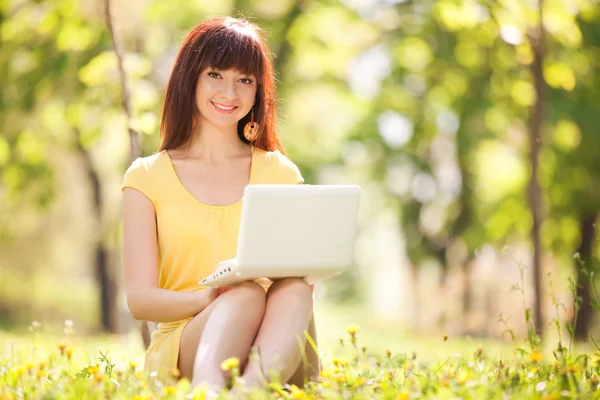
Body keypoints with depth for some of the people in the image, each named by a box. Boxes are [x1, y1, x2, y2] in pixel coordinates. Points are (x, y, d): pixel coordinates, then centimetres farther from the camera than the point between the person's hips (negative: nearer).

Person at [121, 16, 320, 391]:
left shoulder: (281, 174, 17)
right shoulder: (148, 177, 9)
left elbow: (304, 272, 11)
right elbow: (139, 298, 1)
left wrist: (298, 283, -16)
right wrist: (208, 298, -21)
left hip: (274, 353, 2)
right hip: (183, 343, -2)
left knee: (293, 288, -32)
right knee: (247, 291, -35)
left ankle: (253, 387, -61)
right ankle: (208, 390, -65)